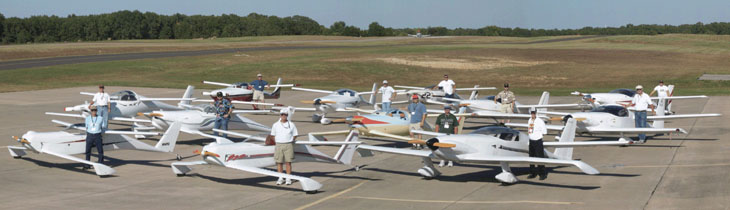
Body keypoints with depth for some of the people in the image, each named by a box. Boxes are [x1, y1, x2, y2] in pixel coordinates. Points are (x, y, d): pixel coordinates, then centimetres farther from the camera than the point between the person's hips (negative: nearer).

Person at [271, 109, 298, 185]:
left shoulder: (291, 125, 1)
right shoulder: (275, 125, 3)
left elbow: (295, 135, 8)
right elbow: (273, 135, 11)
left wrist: (290, 142, 1)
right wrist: (278, 143, 4)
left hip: (288, 145, -1)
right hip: (279, 145, 1)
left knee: (288, 162, -1)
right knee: (279, 162, 2)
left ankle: (288, 179, 6)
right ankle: (280, 178, 11)